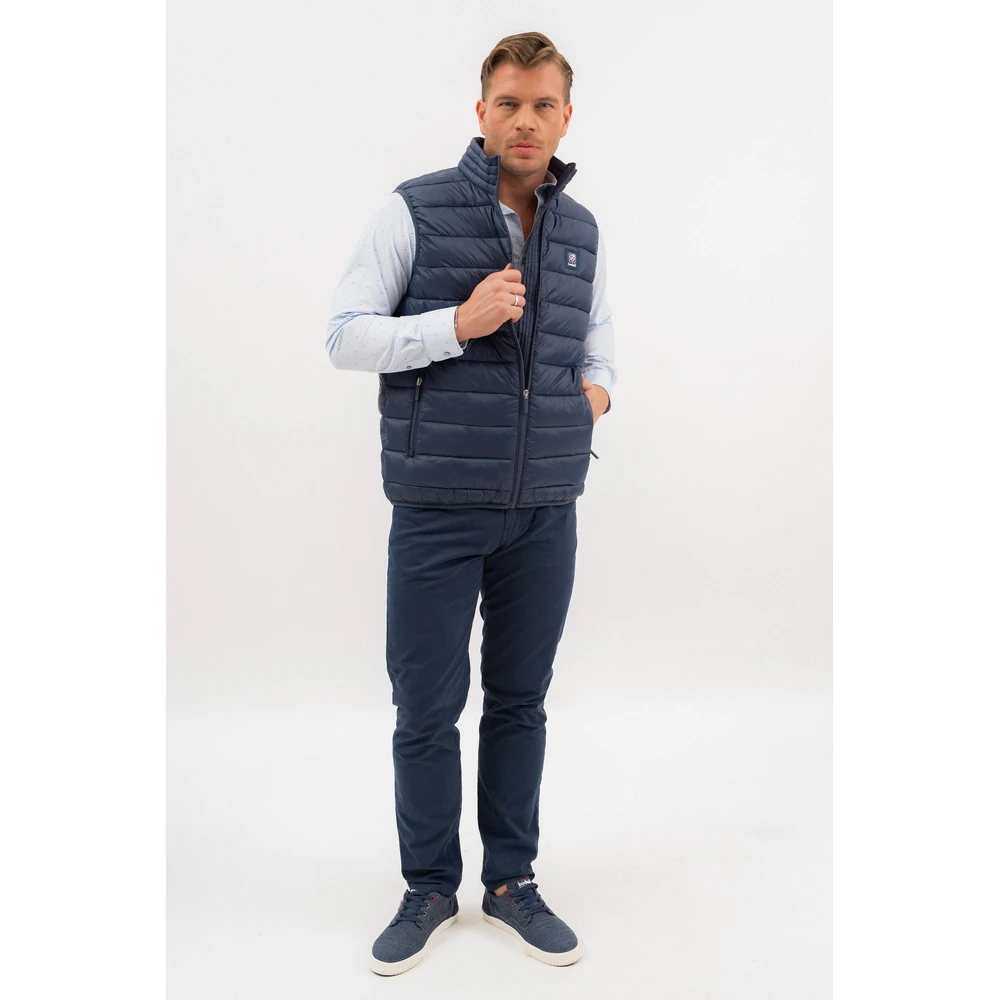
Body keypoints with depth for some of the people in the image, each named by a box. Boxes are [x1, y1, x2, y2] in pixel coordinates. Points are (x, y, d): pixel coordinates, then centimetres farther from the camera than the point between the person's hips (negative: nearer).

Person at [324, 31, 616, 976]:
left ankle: (511, 881, 29)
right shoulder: (415, 210, -5)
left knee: (520, 702, 12)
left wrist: (598, 383, 5)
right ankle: (428, 889, 25)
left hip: (546, 514, 4)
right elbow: (344, 335, -6)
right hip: (439, 512, -3)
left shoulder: (580, 229, 9)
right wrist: (457, 323, -19)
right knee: (427, 710, 5)